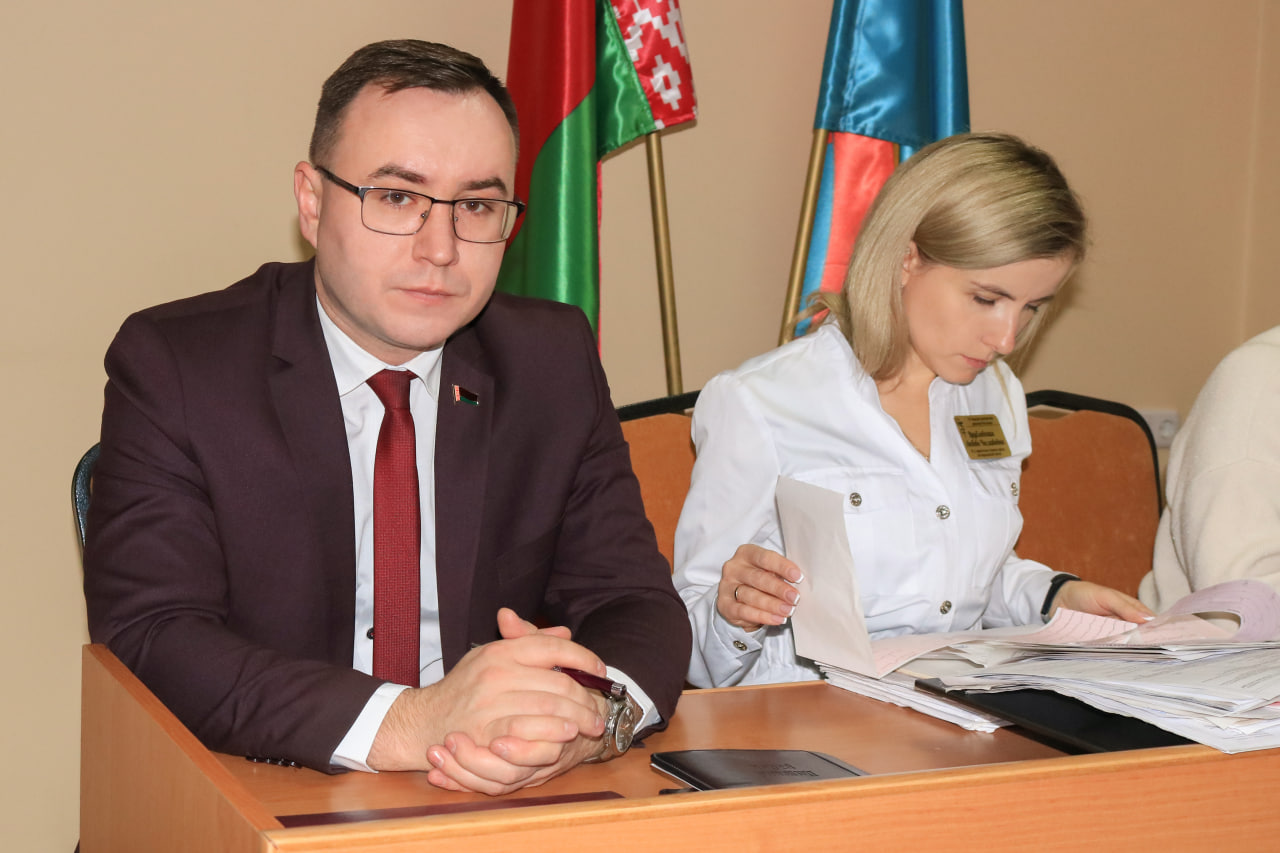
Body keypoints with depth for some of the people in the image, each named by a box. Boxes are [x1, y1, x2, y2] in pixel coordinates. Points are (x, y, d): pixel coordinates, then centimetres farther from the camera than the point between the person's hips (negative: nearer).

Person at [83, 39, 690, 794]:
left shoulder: (554, 360, 5)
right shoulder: (172, 367, -6)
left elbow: (635, 599, 2)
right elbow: (146, 641, -16)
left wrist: (597, 713, -22)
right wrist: (404, 722, -30)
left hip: (498, 816, 3)